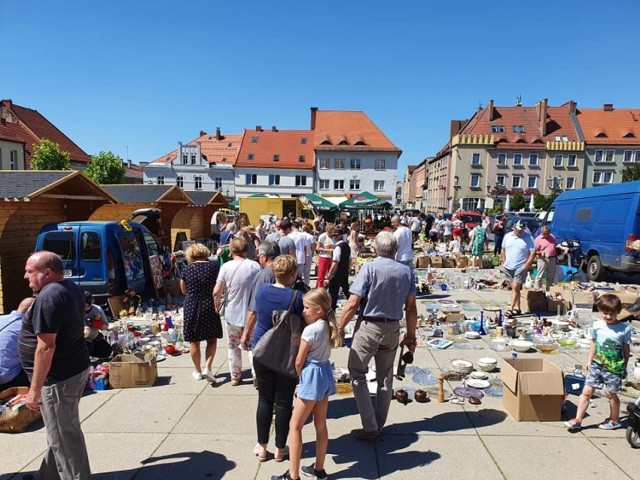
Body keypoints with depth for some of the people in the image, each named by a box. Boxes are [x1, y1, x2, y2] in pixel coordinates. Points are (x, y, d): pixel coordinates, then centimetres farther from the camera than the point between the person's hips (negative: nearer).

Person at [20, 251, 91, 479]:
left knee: (63, 437, 6)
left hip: (58, 377, -10)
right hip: (77, 367, 10)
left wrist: (34, 389, -19)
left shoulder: (48, 297, -23)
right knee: (60, 432, 23)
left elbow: (46, 347, -25)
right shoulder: (73, 288, 8)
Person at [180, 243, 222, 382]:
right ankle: (208, 368, 1)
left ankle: (197, 371, 23)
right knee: (212, 339, 13)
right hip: (210, 306, 0)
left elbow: (184, 290, 8)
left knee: (194, 341, 12)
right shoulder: (214, 266, -6)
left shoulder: (187, 268, -3)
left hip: (191, 306, 1)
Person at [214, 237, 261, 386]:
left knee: (233, 345, 17)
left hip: (232, 313, 0)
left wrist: (217, 305, 6)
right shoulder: (255, 266, -10)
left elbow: (216, 291, -12)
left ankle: (235, 376, 27)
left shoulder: (226, 267, -10)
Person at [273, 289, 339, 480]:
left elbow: (299, 361, -13)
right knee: (321, 425, 17)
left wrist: (296, 378, 4)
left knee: (295, 425, 3)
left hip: (312, 376, -8)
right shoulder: (328, 327, 3)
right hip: (325, 373, 9)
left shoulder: (310, 330, -20)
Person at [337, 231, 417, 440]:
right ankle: (379, 425, 29)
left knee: (357, 374, 9)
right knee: (385, 377, 18)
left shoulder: (369, 268, -13)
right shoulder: (407, 272, 0)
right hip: (393, 329, 5)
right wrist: (411, 334, 14)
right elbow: (411, 308, 3)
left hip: (368, 327, -5)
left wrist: (339, 328, -6)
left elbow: (352, 304, -17)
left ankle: (370, 427, 9)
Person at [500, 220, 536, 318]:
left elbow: (533, 252, -7)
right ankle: (517, 308, 19)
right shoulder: (507, 236, 8)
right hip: (508, 267, 5)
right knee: (514, 287, 12)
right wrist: (504, 263, 9)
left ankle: (511, 309, -9)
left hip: (520, 267, -5)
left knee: (515, 287, -9)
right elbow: (503, 250, 16)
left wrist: (526, 265, -12)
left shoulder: (528, 237, -4)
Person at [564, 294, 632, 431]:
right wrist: (589, 361, 12)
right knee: (587, 391, 2)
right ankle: (577, 420, 8)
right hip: (597, 364, 3)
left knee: (611, 393, 10)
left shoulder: (625, 329, -9)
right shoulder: (597, 325, -2)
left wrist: (624, 367, 5)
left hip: (614, 368, -3)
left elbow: (626, 349, 1)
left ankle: (614, 420, 35)